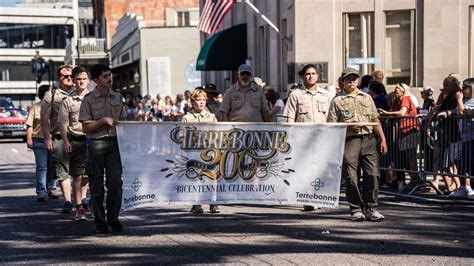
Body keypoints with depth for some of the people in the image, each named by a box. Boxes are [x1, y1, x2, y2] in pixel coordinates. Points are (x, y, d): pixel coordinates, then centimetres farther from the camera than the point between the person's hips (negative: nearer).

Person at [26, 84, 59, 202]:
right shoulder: (35, 107, 2)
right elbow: (30, 125, -2)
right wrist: (29, 139, -10)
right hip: (40, 141, -4)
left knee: (52, 167, 9)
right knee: (42, 167, -5)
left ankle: (51, 189, 20)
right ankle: (41, 192, -4)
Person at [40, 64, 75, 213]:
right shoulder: (51, 95, 7)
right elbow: (44, 118, 3)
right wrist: (47, 138, -5)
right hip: (59, 138, -2)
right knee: (62, 170, -3)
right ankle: (67, 201, 2)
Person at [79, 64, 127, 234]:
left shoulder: (117, 97, 11)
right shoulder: (88, 100, -1)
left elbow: (123, 121, 18)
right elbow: (86, 127, -4)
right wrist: (103, 120, -15)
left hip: (114, 142, 3)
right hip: (96, 143, -3)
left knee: (115, 181, -4)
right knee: (96, 184, 2)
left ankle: (113, 218, 10)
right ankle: (99, 222, 10)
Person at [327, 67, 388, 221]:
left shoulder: (367, 98, 20)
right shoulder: (337, 101, 7)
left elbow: (375, 120, 20)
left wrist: (382, 139, 14)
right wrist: (348, 127, -13)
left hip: (368, 139, 3)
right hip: (349, 140, -3)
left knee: (372, 174, -4)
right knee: (351, 177, -4)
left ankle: (371, 208, 3)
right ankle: (356, 209, 5)